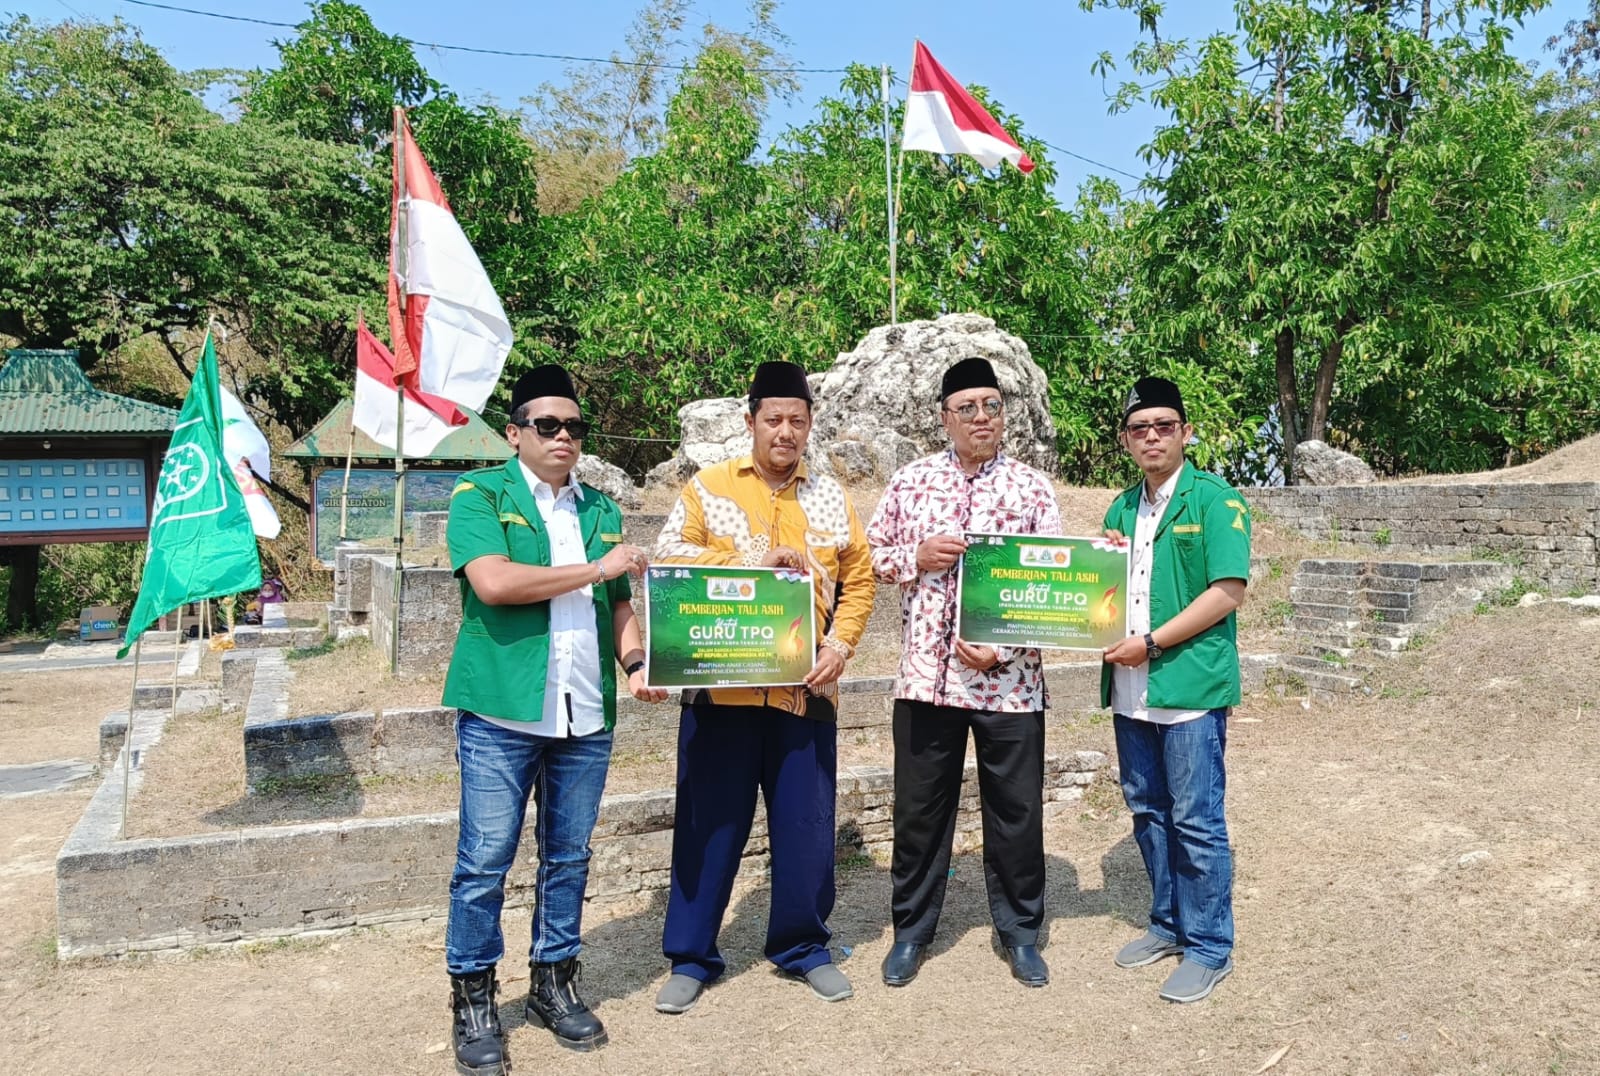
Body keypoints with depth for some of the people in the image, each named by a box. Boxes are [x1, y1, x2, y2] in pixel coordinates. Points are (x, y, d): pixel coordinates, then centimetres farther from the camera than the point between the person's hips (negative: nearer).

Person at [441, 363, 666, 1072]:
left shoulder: (601, 510, 14)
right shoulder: (481, 494, -1)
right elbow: (491, 582, -17)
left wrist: (636, 661, -2)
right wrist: (596, 568, -11)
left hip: (586, 717, 5)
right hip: (502, 713, -4)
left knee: (568, 858, 14)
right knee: (485, 862, 3)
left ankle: (553, 983, 29)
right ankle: (472, 999, 19)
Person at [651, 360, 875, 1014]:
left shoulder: (830, 497, 9)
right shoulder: (708, 487, 3)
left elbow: (858, 579, 9)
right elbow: (668, 558, -9)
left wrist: (840, 645, -6)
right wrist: (753, 560, -15)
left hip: (805, 690, 2)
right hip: (723, 687, -2)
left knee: (806, 825, 10)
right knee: (710, 824, 6)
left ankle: (803, 947, 29)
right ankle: (690, 957, 21)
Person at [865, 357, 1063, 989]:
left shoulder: (1032, 488, 2)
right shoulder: (910, 481, 7)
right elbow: (871, 555, 12)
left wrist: (1004, 645, -14)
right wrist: (916, 557, -9)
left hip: (1009, 677, -1)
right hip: (927, 674, 1)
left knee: (1016, 810, 9)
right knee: (919, 808, 10)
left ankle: (1020, 932, 28)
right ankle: (912, 931, 28)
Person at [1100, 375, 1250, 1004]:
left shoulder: (1214, 500, -6)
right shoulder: (1121, 509, 14)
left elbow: (1228, 591, -14)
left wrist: (1151, 643, -17)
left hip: (1191, 685, -7)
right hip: (1131, 688, 7)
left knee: (1196, 821, 0)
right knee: (1148, 811, 15)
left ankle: (1209, 947, 14)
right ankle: (1169, 923, 31)